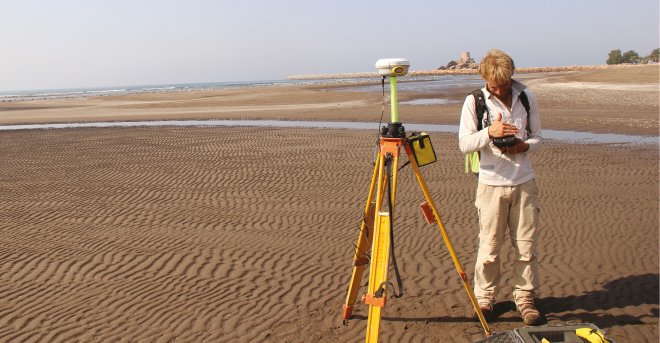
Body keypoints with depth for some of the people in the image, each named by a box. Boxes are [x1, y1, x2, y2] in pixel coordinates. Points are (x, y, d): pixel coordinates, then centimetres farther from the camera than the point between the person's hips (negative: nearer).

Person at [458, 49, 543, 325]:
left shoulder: (527, 99, 6)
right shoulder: (474, 102, -2)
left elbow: (538, 138, 12)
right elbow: (464, 144, -6)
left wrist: (525, 146, -11)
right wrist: (489, 132, -23)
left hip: (524, 182, 2)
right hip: (491, 183, -2)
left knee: (526, 245, 6)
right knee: (489, 246, 1)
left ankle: (525, 297, 22)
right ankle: (484, 298, 19)